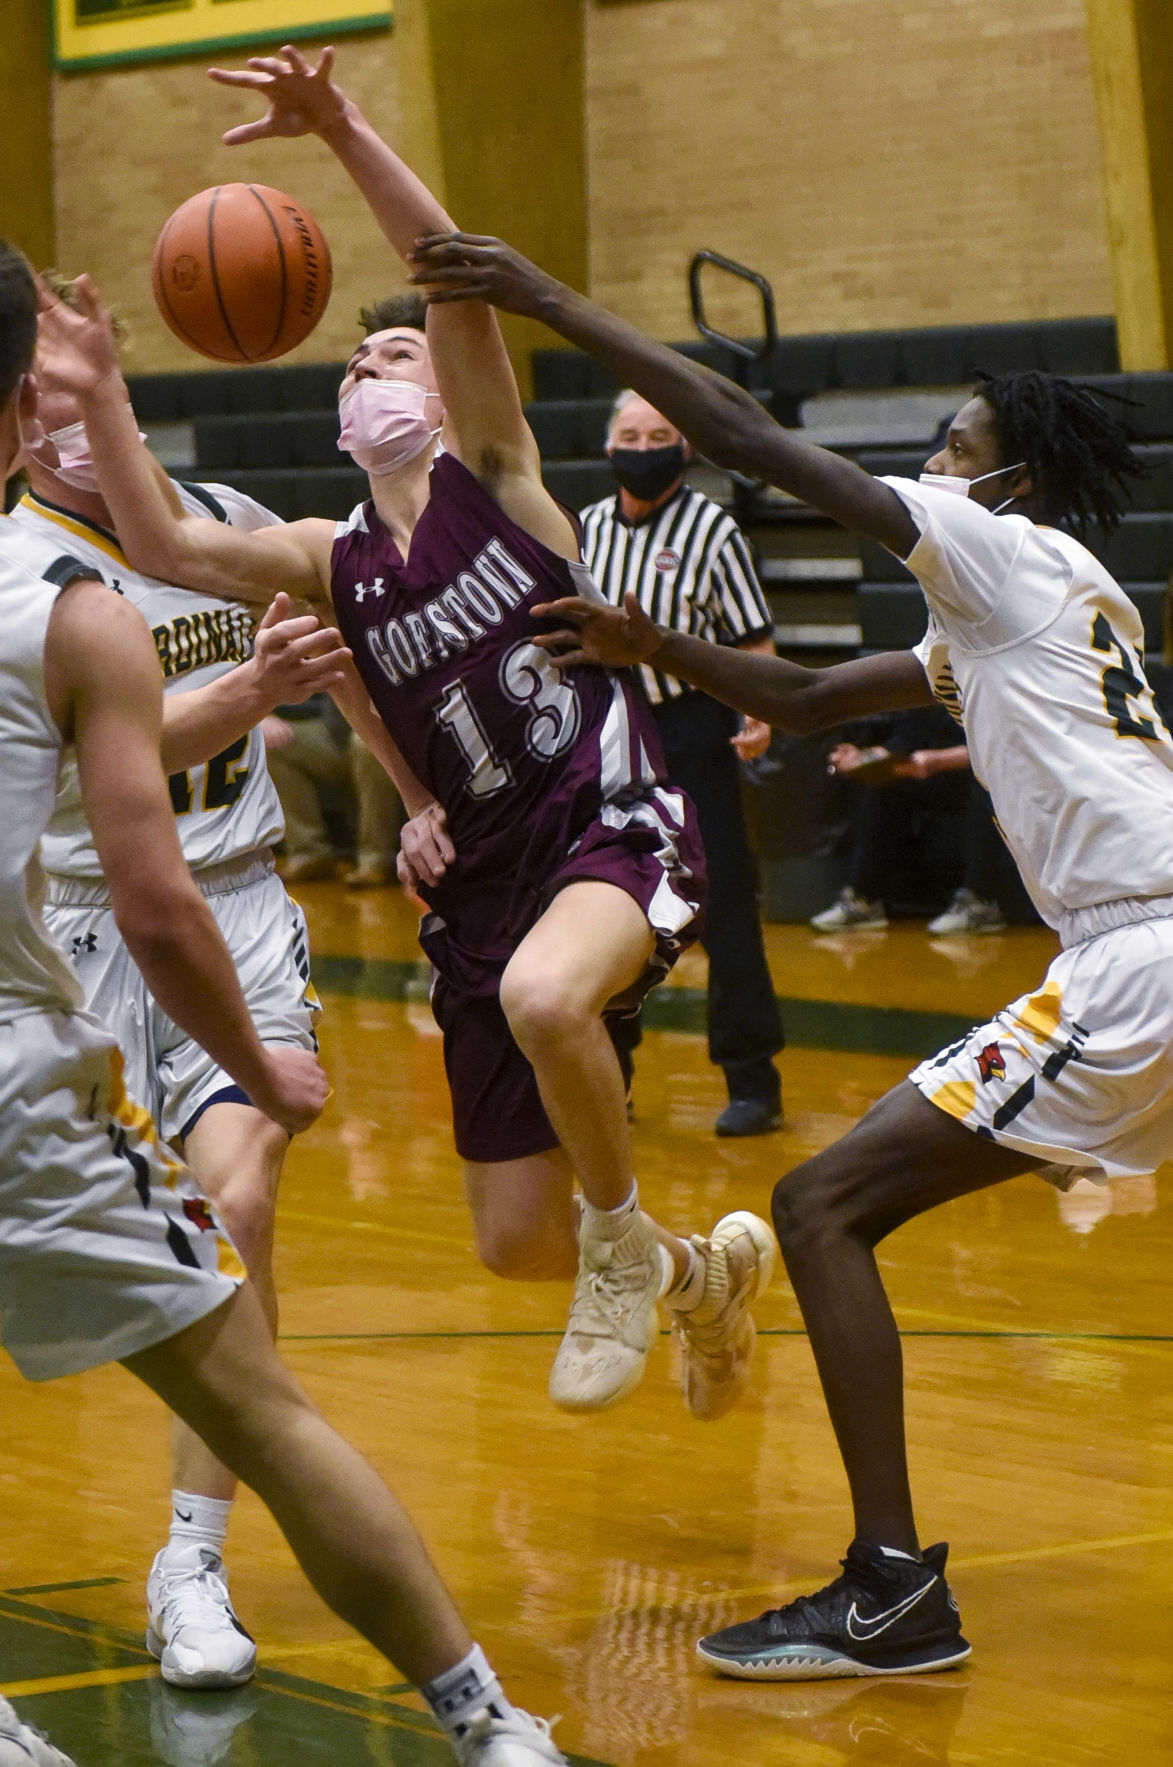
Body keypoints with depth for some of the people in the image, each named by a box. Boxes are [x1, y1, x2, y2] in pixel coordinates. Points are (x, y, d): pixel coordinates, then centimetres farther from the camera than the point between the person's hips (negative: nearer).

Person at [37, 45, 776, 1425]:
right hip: (485, 877, 6)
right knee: (513, 1241, 7)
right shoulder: (328, 567, 11)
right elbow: (161, 548, -3)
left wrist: (343, 132, -27)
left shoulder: (490, 473, -1)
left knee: (543, 996, -40)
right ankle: (707, 1275, 40)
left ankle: (625, 1244, -11)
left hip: (615, 823, -6)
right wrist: (102, 403, -12)